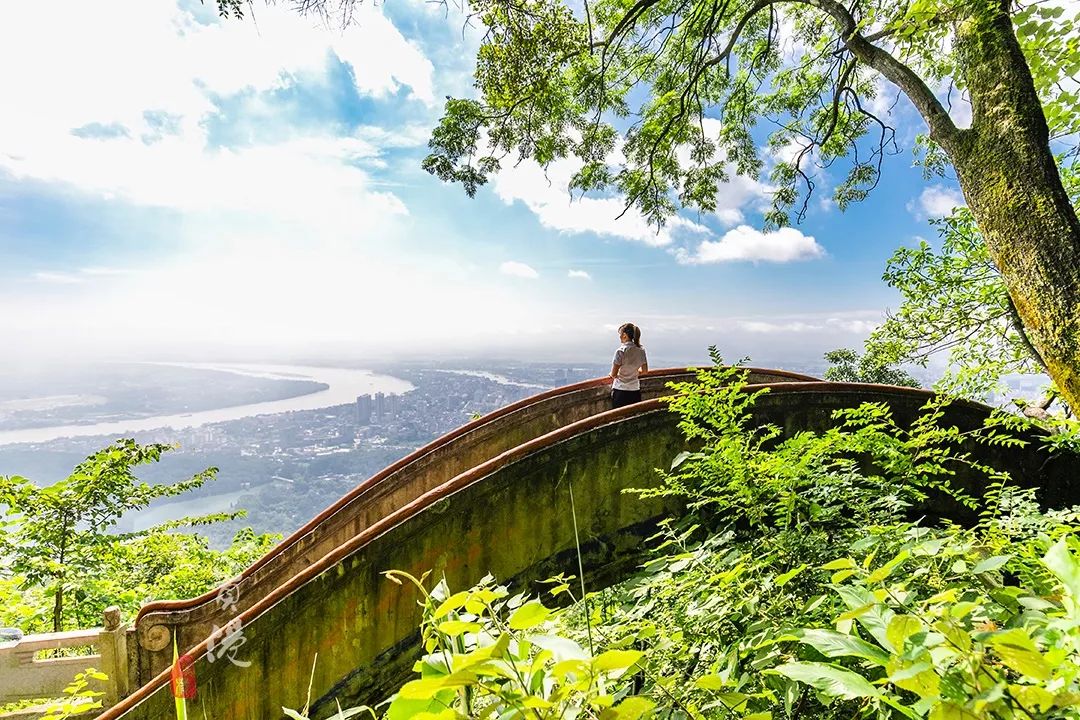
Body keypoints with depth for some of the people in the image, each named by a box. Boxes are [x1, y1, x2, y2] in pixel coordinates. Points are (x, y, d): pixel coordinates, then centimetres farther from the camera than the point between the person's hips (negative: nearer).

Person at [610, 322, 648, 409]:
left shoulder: (621, 351, -14)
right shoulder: (641, 350, 3)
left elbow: (613, 374, -12)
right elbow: (644, 370, 14)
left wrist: (614, 375, 9)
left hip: (621, 391, -5)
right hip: (635, 390, 5)